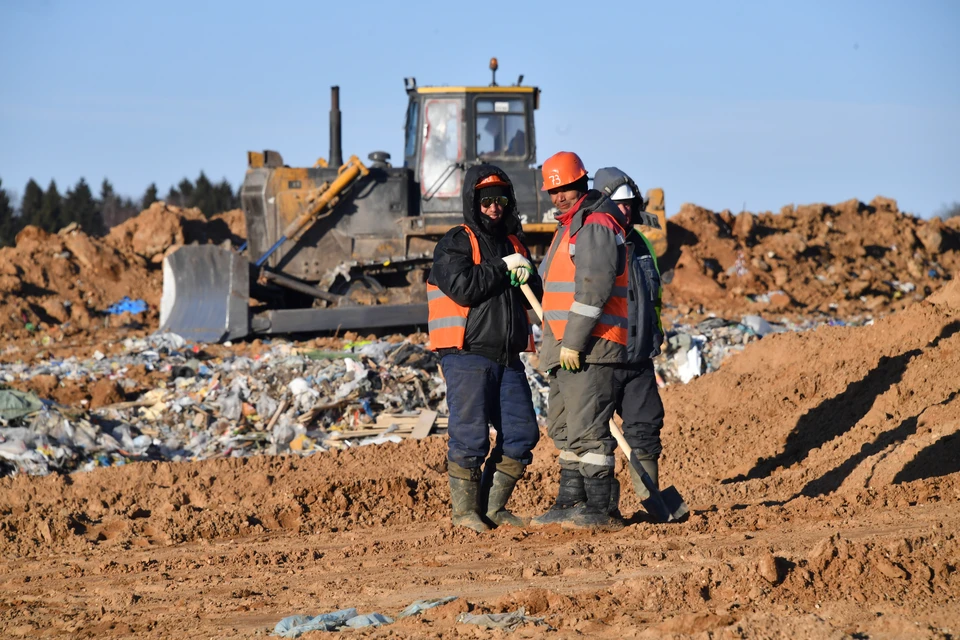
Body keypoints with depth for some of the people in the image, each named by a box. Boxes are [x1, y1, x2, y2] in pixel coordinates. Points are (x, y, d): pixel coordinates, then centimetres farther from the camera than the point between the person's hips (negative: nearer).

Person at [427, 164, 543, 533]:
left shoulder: (514, 244, 19)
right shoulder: (455, 243, -2)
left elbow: (538, 296, 15)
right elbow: (462, 288, -18)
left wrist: (526, 277, -6)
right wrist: (502, 268, -10)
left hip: (507, 358, 7)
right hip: (467, 355, -7)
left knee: (522, 433, 3)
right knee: (470, 436, -7)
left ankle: (493, 506, 13)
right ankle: (465, 510, 3)